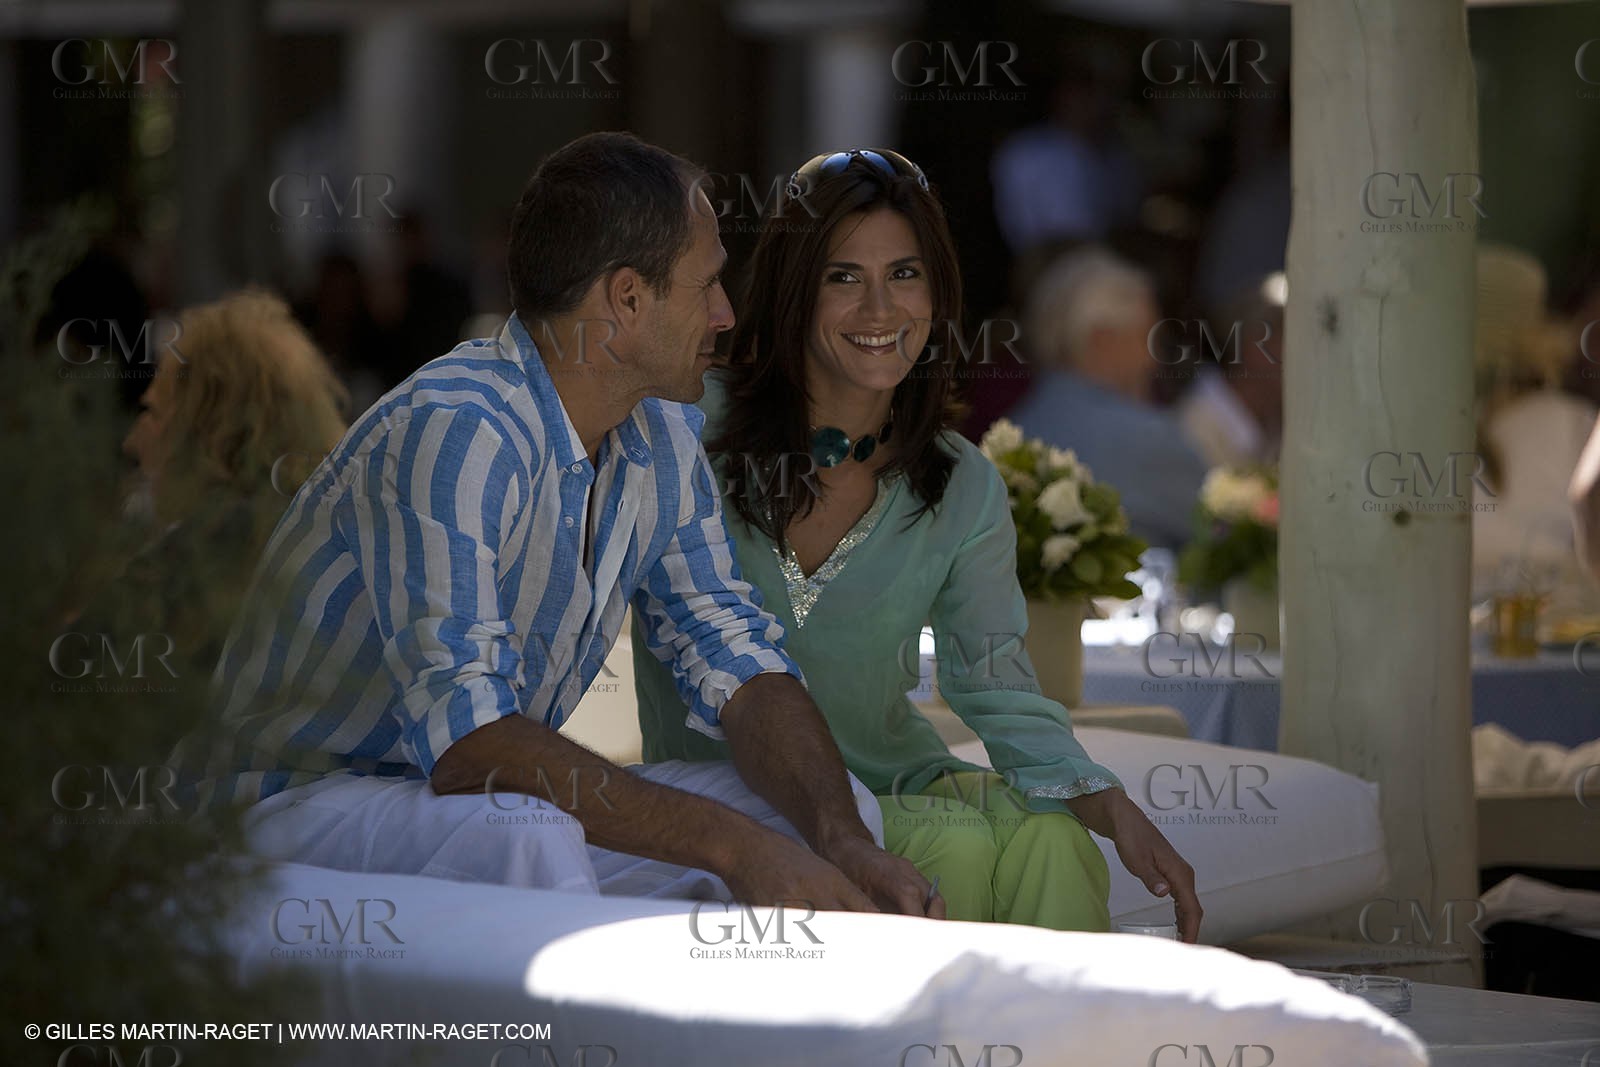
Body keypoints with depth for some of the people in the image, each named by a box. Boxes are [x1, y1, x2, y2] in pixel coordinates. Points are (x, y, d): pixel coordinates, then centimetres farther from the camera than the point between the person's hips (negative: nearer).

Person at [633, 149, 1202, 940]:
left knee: (1047, 837, -28)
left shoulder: (964, 490, 2)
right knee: (958, 846, -29)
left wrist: (1118, 813, -23)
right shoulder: (698, 431, -7)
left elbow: (1002, 693, -5)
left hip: (892, 778, 3)